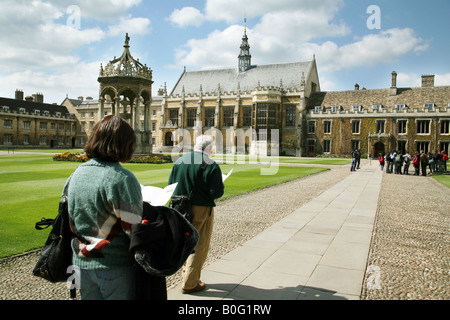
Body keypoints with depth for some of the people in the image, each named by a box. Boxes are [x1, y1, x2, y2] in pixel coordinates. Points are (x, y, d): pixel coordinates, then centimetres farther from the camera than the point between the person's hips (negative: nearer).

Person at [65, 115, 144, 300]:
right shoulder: (122, 178, -20)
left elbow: (70, 220, 10)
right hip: (115, 266, -6)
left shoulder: (76, 174, 2)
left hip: (82, 263, 7)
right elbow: (133, 228, -19)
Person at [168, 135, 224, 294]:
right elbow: (216, 193, -16)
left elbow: (171, 185, 4)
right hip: (201, 210, -5)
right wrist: (221, 185, 4)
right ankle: (189, 284, 15)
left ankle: (187, 273, 36)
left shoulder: (180, 160, 0)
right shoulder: (212, 166, -15)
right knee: (199, 246, 8)